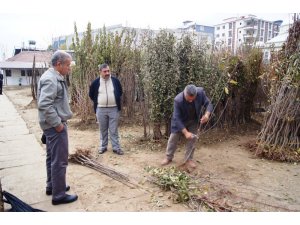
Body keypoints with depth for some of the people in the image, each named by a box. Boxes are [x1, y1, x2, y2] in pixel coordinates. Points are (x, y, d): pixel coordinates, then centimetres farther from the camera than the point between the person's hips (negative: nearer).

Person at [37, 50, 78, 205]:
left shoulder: (55, 77, 14)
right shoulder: (51, 79, -18)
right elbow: (44, 105, -28)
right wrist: (57, 123, -22)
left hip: (54, 124, 11)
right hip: (55, 125, -11)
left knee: (52, 157, 19)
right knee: (59, 160, -3)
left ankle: (52, 186, 34)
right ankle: (59, 195, 8)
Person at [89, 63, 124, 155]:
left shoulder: (115, 80, 0)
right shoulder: (96, 82, -2)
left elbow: (120, 92, 15)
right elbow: (91, 94, 12)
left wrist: (116, 100, 10)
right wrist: (97, 102, 9)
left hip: (114, 109, 0)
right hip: (101, 109, 1)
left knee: (114, 130, 4)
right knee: (103, 130, 12)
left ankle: (116, 147, 11)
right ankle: (103, 146, 24)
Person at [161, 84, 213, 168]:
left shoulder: (200, 92, -30)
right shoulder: (178, 100, -38)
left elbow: (208, 103, -17)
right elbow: (177, 118, -33)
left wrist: (207, 114, -38)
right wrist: (185, 132, -38)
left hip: (193, 121, 3)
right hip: (180, 121, -2)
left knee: (192, 139, 5)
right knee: (173, 138, 6)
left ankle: (188, 159, 21)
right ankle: (168, 157, 25)